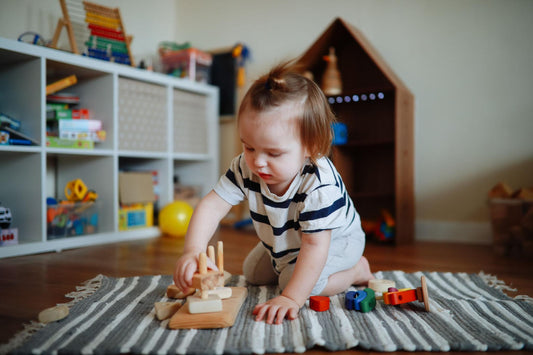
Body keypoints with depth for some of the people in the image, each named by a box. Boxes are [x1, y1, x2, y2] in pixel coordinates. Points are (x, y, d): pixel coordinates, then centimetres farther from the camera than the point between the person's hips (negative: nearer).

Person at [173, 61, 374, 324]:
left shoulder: (320, 184, -43)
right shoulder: (245, 168, -27)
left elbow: (315, 246, -42)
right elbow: (211, 207, -30)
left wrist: (292, 298, -48)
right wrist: (193, 251, -47)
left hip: (334, 239, -6)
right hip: (283, 242, 6)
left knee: (296, 278, -27)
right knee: (253, 274, 15)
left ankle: (357, 269, -1)